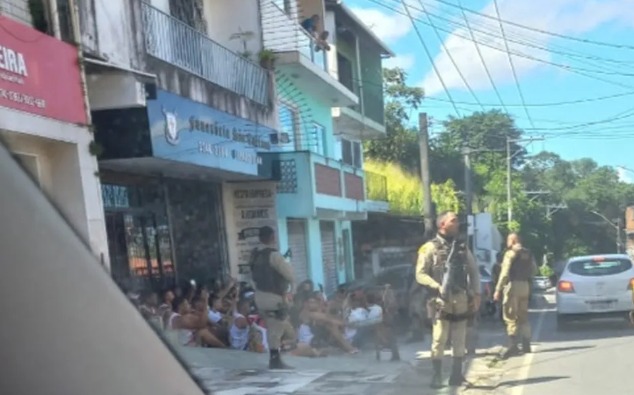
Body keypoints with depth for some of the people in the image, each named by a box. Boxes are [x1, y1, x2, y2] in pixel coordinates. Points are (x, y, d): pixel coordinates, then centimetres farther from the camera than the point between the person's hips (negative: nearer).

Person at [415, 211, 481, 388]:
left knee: (459, 340, 9)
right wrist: (438, 287, -19)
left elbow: (474, 271, 16)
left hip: (461, 300, 5)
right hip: (442, 301, -5)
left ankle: (457, 374, 19)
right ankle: (437, 376, 3)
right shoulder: (430, 247, -4)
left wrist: (476, 294, 8)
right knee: (439, 339, -5)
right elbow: (420, 274, -8)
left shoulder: (462, 247, 12)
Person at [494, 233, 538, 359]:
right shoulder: (528, 254, 14)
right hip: (525, 286, 7)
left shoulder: (511, 253, -8)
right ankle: (526, 345, 16)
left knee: (510, 316, -7)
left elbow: (505, 273, -14)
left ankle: (513, 345, -16)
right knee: (523, 316, 15)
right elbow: (534, 270, 18)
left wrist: (498, 289, -14)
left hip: (513, 285, -7)